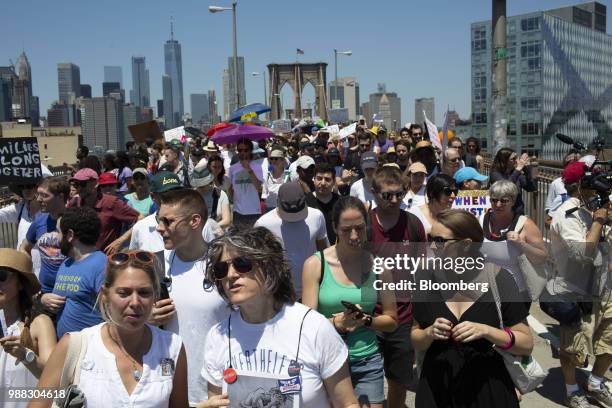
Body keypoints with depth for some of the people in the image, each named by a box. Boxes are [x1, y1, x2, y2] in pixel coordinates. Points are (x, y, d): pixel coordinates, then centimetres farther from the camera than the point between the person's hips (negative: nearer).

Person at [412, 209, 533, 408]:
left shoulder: (499, 281, -11)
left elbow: (527, 344, -7)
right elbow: (416, 340, 5)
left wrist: (485, 331, -22)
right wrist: (430, 333, -15)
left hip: (488, 390, -2)